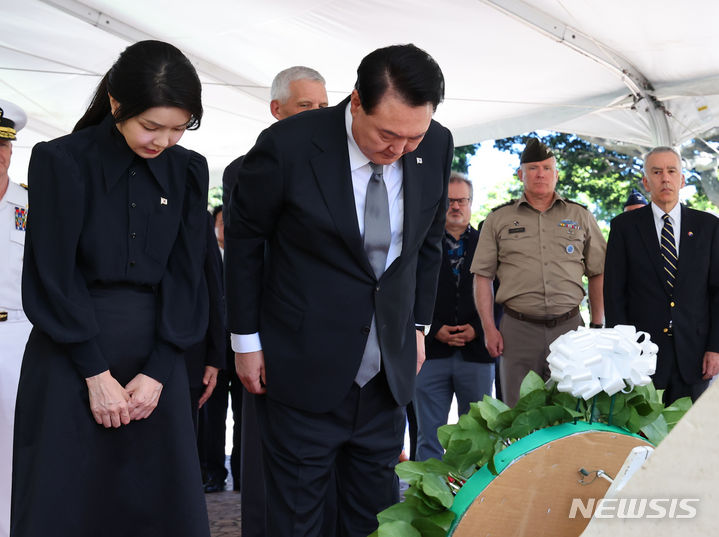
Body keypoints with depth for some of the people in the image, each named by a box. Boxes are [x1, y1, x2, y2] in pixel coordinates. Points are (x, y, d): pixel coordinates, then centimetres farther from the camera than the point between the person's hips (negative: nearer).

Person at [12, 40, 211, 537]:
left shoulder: (188, 171, 3)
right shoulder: (61, 161, -7)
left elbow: (186, 276, 2)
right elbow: (52, 277, -8)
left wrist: (158, 372, -7)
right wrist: (97, 374, -10)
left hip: (156, 352, 3)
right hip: (71, 352, -3)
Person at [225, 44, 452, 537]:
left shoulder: (436, 147, -4)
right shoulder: (288, 145, -17)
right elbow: (243, 241, -4)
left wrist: (418, 325, 12)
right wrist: (247, 339, -1)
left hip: (388, 368, 4)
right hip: (304, 368, -3)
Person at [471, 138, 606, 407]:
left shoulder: (581, 216, 11)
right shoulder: (498, 219, 8)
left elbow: (598, 274, 12)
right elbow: (483, 277, 6)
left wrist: (597, 326, 5)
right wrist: (489, 329, -2)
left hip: (569, 326, 1)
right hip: (518, 329, -1)